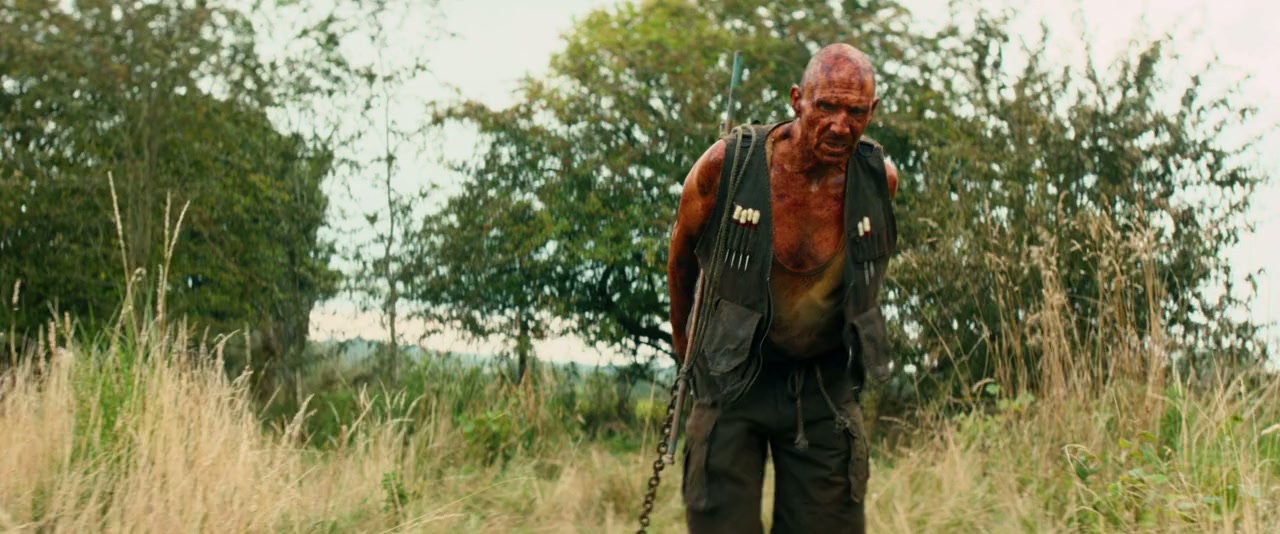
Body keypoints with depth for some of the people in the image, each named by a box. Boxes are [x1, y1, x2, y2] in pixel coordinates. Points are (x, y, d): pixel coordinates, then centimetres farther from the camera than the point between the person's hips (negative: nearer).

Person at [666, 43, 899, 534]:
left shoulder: (880, 180, -9)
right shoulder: (726, 165, -16)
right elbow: (682, 258, 5)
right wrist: (683, 339, 19)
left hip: (825, 383, 2)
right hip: (732, 377, -2)